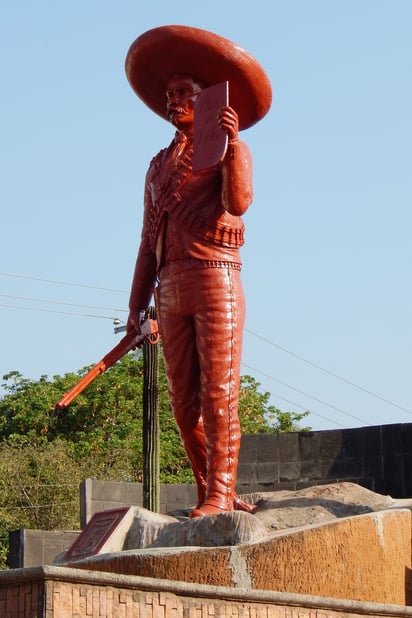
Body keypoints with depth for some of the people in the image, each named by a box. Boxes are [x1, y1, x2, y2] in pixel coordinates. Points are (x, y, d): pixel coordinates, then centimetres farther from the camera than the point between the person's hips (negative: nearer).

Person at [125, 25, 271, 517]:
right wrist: (137, 307, 15)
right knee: (185, 402, 2)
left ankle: (220, 494, -13)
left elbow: (238, 202, -14)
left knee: (218, 394, -11)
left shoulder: (228, 148, 7)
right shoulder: (160, 164, 24)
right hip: (171, 288, 6)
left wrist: (231, 143, -28)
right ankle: (212, 495, 6)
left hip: (215, 278, -6)